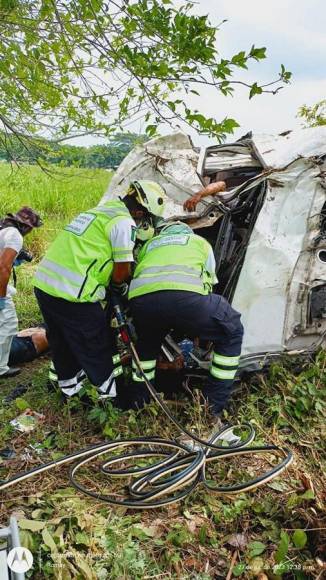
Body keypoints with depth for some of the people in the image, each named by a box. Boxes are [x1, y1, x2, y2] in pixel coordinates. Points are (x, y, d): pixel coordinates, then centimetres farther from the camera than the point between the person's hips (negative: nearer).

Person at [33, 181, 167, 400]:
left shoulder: (101, 210, 19)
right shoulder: (124, 222, -8)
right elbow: (121, 273, -7)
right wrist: (120, 286, 14)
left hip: (43, 283, 9)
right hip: (72, 293, -9)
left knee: (62, 340, 25)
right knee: (97, 346, 10)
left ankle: (69, 383, 43)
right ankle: (110, 391, 26)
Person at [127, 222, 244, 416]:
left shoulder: (149, 244, 41)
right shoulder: (201, 242, 36)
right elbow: (208, 284, 38)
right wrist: (194, 327, 53)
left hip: (140, 299, 4)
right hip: (185, 296, -3)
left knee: (146, 341, 39)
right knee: (231, 332, 23)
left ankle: (138, 399, 42)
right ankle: (214, 404, 24)